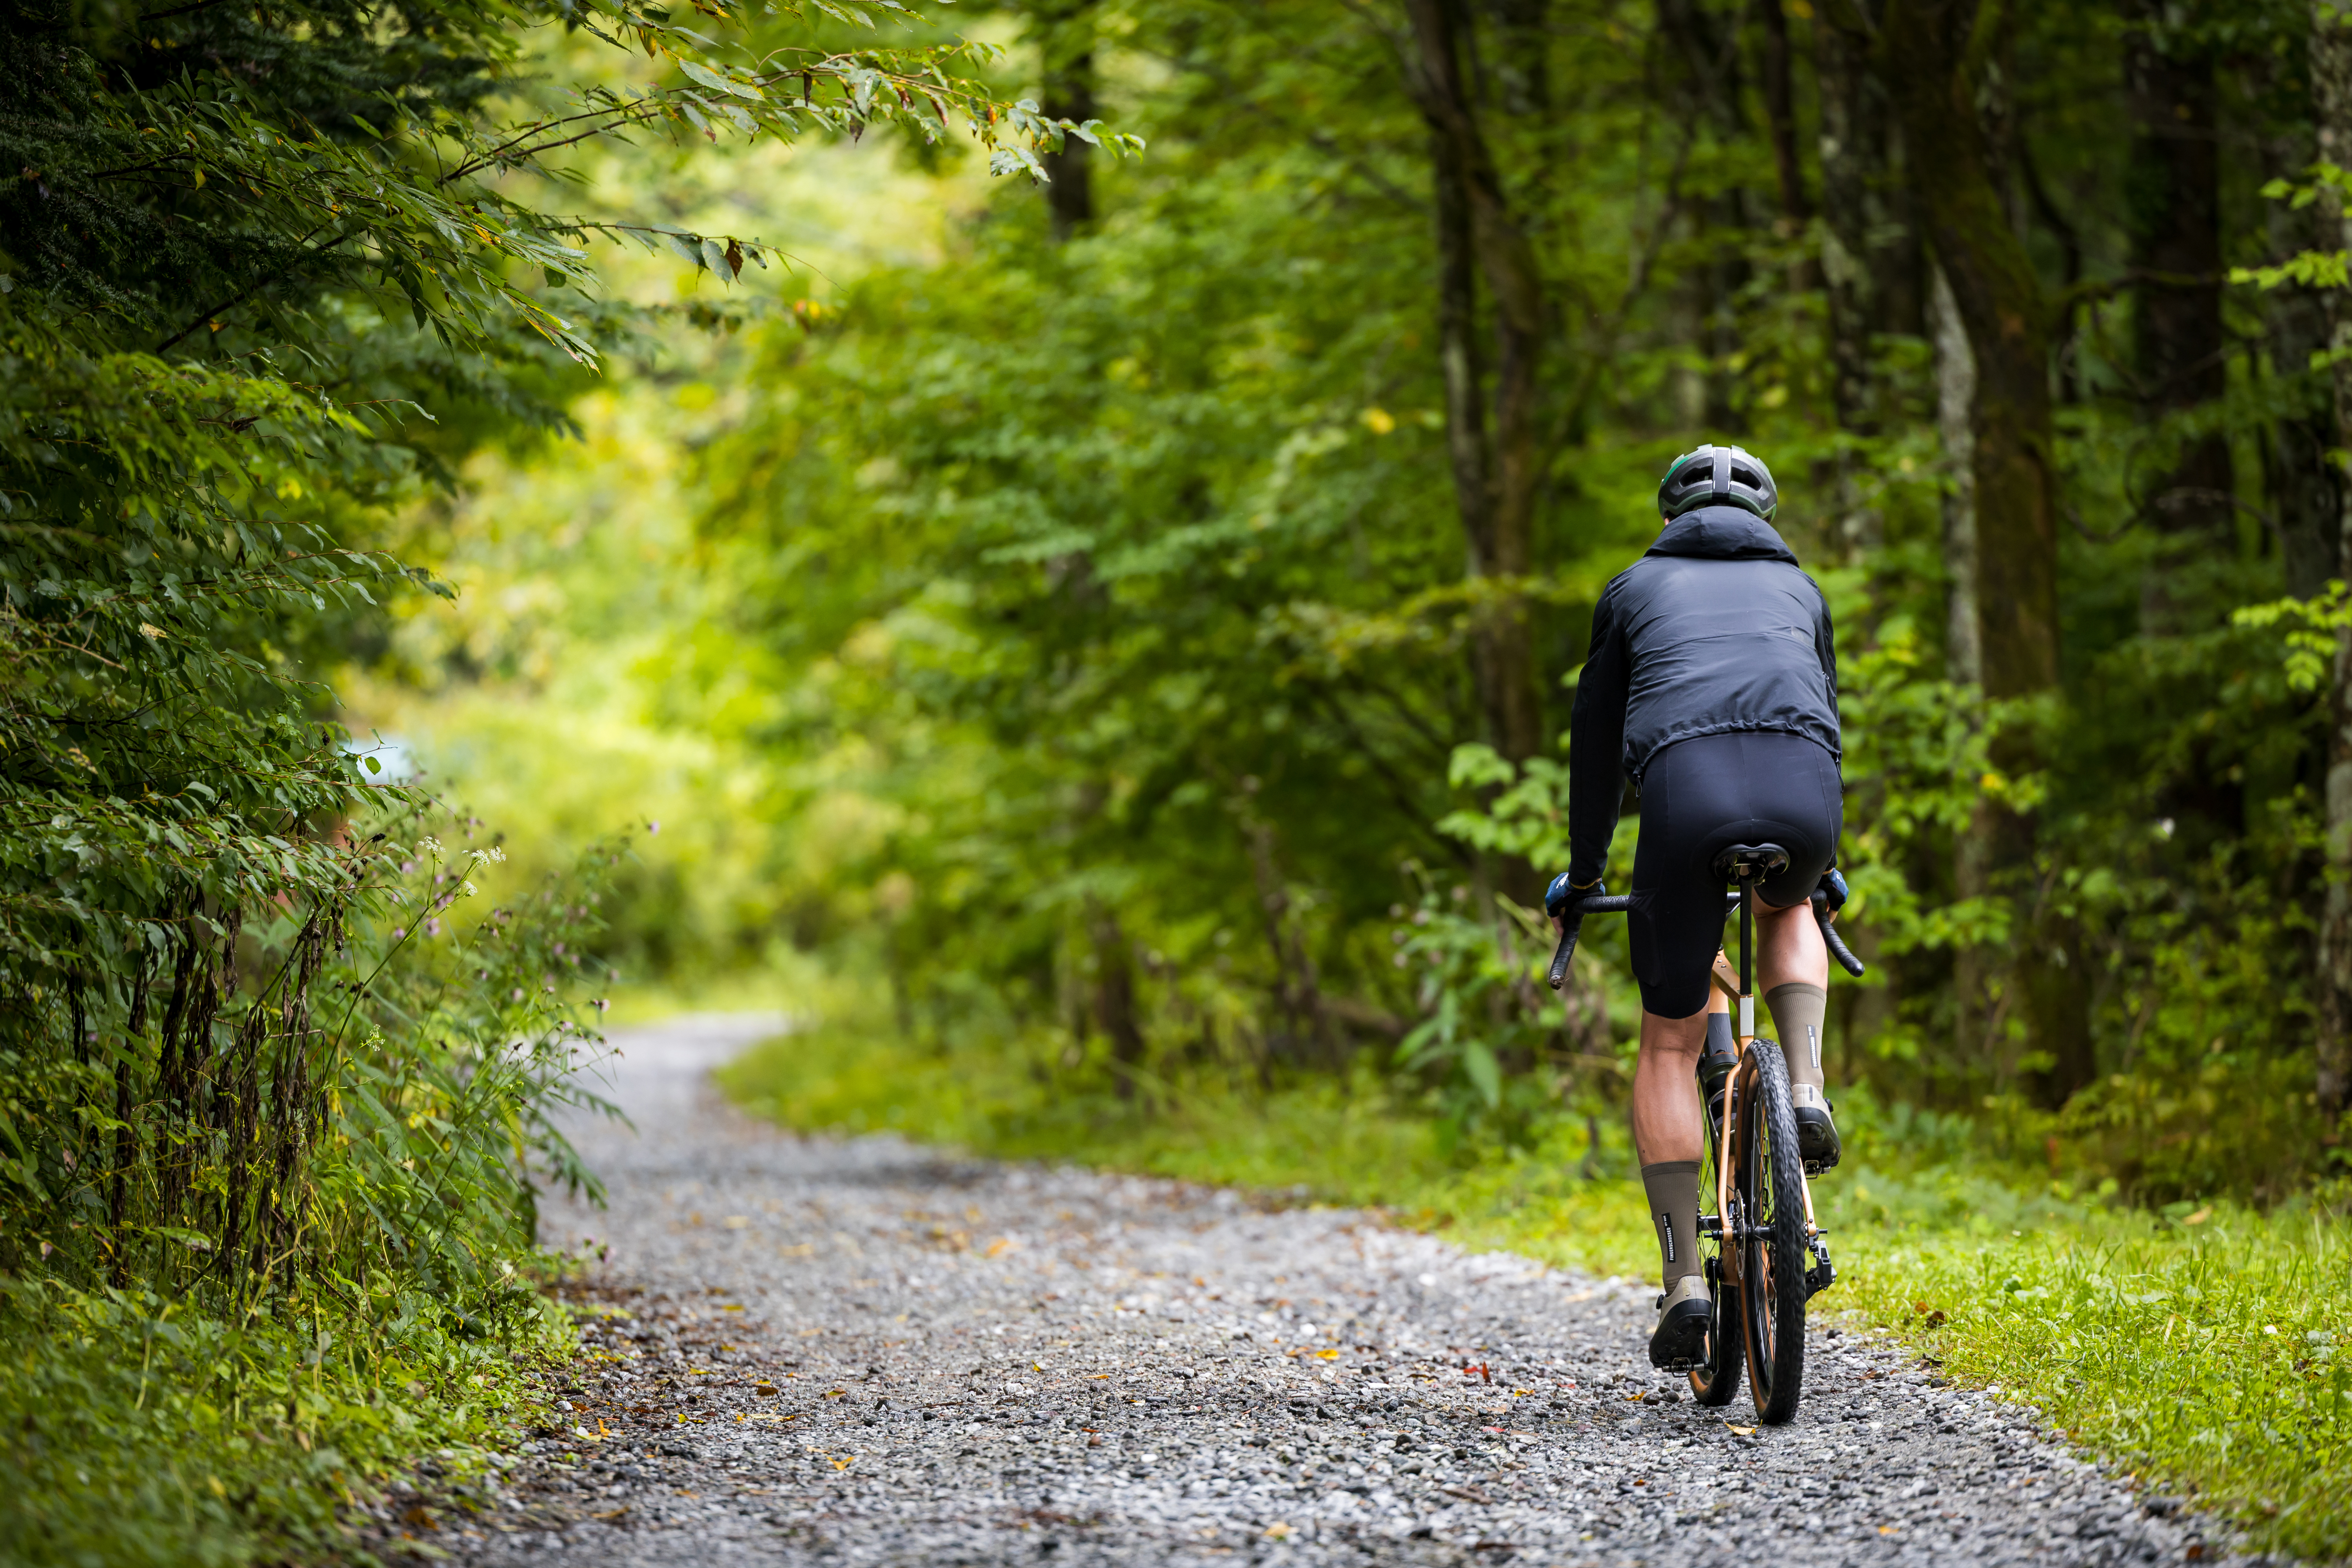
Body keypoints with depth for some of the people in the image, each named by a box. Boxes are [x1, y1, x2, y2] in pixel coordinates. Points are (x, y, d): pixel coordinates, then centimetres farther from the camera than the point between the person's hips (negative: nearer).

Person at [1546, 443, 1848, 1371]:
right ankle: (1806, 1093, 14)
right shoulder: (1797, 587, 33)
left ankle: (1684, 1282, 0)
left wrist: (1583, 873, 42)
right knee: (1786, 909, 38)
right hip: (1804, 796, 2)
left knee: (1669, 1047, 11)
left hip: (1686, 789, -2)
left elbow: (1595, 741, 30)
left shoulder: (1636, 588, 28)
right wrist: (1825, 864, 55)